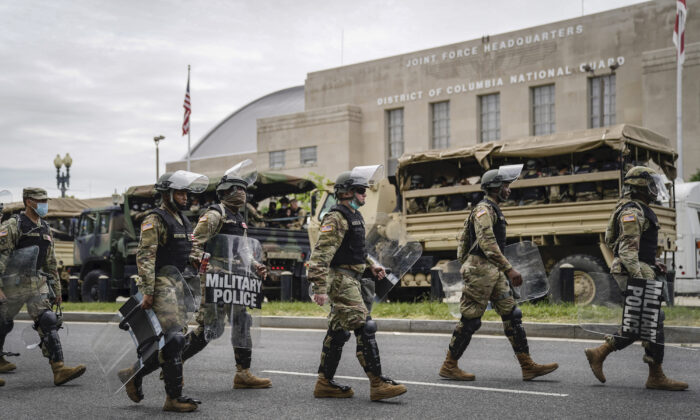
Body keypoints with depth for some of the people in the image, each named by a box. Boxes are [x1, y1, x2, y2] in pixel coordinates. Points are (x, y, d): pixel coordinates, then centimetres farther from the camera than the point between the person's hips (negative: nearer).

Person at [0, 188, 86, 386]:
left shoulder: (45, 228, 13)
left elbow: (51, 262, 20)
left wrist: (57, 289, 20)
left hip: (38, 283, 5)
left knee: (48, 323, -8)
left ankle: (59, 369, -14)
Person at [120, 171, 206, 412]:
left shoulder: (183, 221, 18)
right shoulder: (154, 220, -8)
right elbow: (145, 257, -15)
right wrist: (147, 291, -20)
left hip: (178, 285, 9)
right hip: (161, 285, -9)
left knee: (174, 340, 9)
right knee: (174, 339, -12)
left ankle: (134, 374, 25)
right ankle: (174, 397, -5)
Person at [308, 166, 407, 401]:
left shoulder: (354, 217, 18)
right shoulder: (336, 218, -14)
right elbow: (321, 254, -21)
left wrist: (372, 266, 20)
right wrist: (320, 287, -28)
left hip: (350, 280, 10)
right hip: (341, 279, -10)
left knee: (338, 331, 12)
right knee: (364, 327, -14)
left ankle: (325, 384, 18)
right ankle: (378, 384, -14)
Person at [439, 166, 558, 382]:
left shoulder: (493, 210, 20)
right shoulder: (484, 209, -12)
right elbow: (487, 243, -24)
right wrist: (509, 269, -28)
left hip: (494, 273, 10)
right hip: (480, 270, -10)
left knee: (512, 315, 4)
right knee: (470, 320, -4)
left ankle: (528, 366, 3)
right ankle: (449, 366, 6)